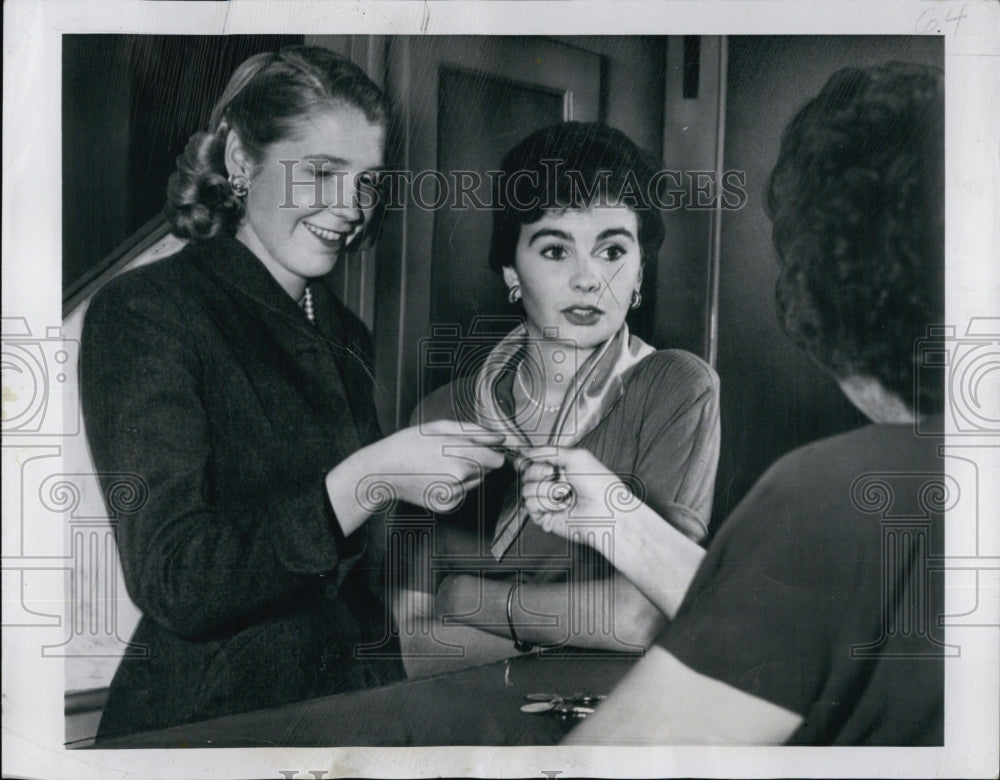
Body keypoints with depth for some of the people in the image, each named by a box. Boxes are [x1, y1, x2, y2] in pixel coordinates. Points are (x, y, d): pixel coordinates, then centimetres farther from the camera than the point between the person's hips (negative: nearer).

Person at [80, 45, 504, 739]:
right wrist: (370, 476, -22)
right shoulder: (144, 311, -8)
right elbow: (174, 583, -17)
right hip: (204, 719, -6)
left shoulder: (347, 334, 12)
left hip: (355, 702, 6)